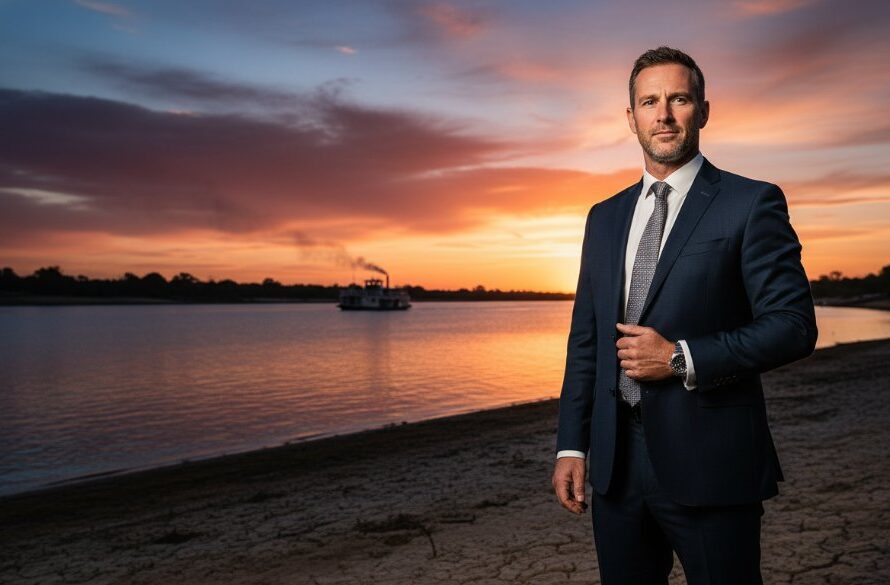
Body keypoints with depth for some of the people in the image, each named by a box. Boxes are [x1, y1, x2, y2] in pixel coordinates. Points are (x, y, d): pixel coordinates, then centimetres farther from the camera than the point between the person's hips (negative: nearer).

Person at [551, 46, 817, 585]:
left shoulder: (752, 203, -3)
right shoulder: (605, 217, 11)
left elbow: (794, 325, -8)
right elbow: (585, 338, 11)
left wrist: (681, 359, -17)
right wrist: (572, 444, 6)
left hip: (708, 464, -4)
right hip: (616, 461, 5)